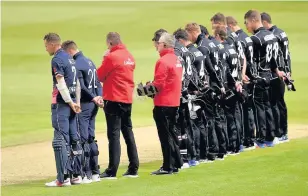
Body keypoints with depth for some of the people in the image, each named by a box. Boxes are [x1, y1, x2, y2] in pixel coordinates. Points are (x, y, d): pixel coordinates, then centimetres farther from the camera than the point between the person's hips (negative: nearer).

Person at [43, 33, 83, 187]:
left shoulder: (57, 60, -11)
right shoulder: (70, 59, 16)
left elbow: (61, 84, -18)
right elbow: (77, 83, 17)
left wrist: (70, 102, -16)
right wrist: (77, 102, 15)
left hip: (61, 104, -9)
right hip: (72, 103, 9)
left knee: (60, 141, -9)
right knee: (73, 140, 12)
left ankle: (63, 178, -12)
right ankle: (76, 175, 16)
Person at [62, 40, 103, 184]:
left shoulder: (76, 65, -14)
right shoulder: (89, 62, 15)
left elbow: (81, 87, -21)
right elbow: (97, 83, 14)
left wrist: (94, 98, -10)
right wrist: (98, 97, 2)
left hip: (83, 105, -9)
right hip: (93, 106, 9)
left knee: (83, 139, -6)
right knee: (91, 138, 14)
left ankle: (87, 174, -7)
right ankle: (95, 173, 16)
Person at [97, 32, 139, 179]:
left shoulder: (111, 57, -13)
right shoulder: (130, 57, 9)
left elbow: (99, 76, -6)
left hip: (113, 99, -7)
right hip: (127, 99, 7)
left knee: (113, 134, -6)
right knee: (128, 133, 13)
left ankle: (112, 171, -7)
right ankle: (133, 168, 15)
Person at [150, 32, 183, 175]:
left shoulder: (163, 61, -16)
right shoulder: (176, 60, 12)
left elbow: (158, 85, -20)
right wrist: (151, 86, 13)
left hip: (163, 104, -9)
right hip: (174, 102, 9)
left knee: (165, 135, -4)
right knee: (171, 132, 17)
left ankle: (168, 167, -1)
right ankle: (176, 164, 21)